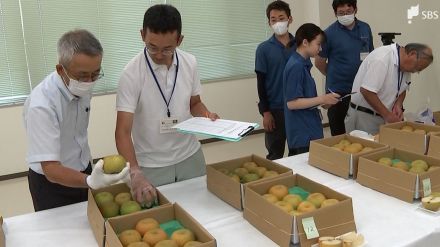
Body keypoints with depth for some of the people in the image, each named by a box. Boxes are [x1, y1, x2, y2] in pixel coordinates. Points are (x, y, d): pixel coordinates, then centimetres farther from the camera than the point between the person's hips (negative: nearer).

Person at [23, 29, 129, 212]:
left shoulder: (82, 86, -11)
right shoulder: (41, 105, -33)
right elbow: (50, 168, -33)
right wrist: (90, 181, -50)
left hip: (83, 173, 6)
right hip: (51, 184, -6)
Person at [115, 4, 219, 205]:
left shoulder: (190, 63, -5)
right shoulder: (131, 74, -19)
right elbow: (123, 131, -21)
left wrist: (206, 115, -12)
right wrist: (135, 173, -35)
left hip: (191, 157, 4)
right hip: (151, 166, -4)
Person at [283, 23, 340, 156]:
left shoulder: (303, 64, 10)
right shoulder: (296, 66, -18)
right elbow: (291, 103, -21)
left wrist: (323, 100, 6)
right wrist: (321, 99, -18)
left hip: (309, 130, 9)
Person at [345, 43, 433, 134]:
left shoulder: (406, 65, 3)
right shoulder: (381, 58, -24)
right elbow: (366, 91, -28)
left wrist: (398, 105, -4)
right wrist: (387, 115, -22)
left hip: (383, 116, 8)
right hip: (364, 116, -8)